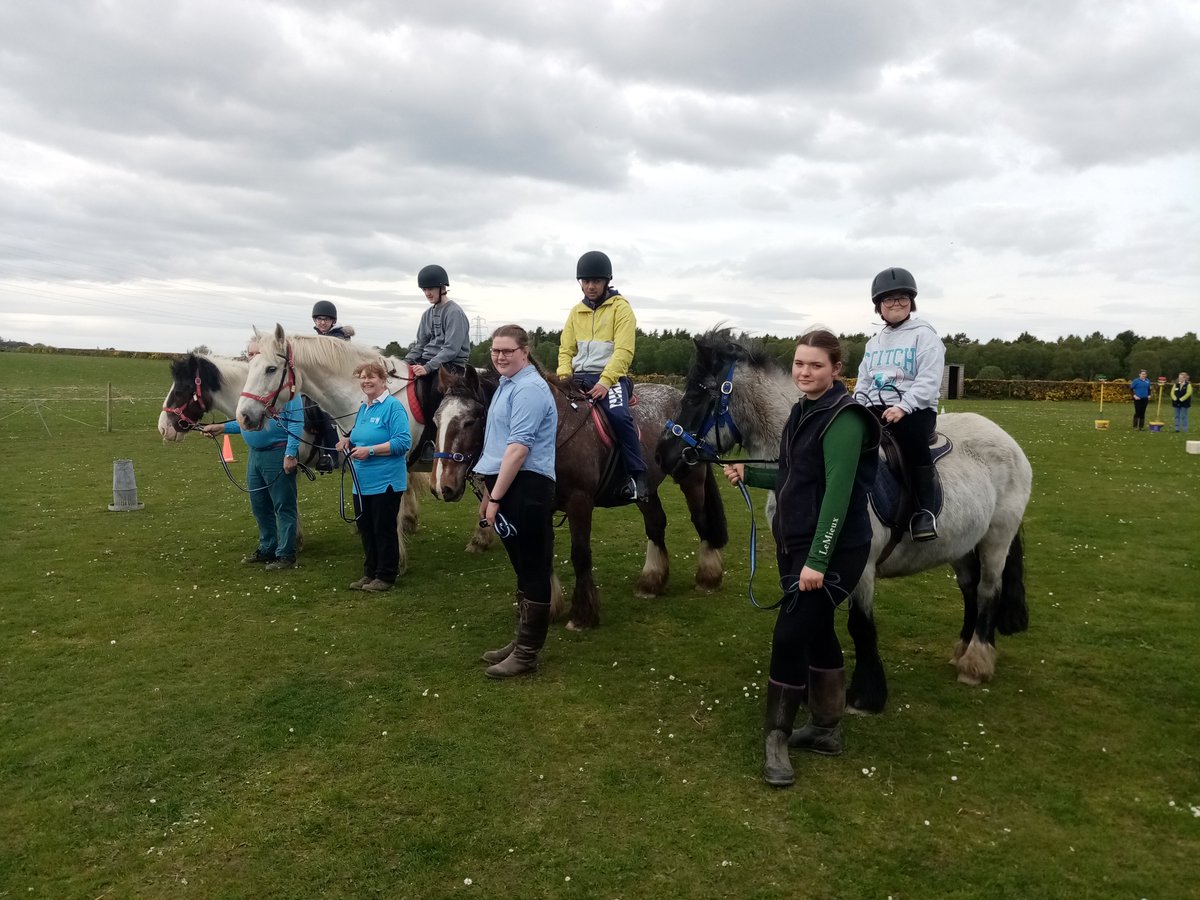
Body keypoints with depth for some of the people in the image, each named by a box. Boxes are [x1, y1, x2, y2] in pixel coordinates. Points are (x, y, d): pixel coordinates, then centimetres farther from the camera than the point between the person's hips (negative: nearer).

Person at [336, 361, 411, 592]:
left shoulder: (393, 406, -11)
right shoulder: (363, 408, 14)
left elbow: (402, 442, -20)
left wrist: (370, 450, -24)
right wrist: (348, 442, 4)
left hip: (385, 483, -8)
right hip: (362, 483, 8)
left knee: (384, 530, 2)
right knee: (366, 530, 14)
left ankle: (386, 576, 13)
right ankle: (370, 573, 27)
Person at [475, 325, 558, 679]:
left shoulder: (528, 389, -15)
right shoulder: (507, 384, 16)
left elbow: (518, 448, -23)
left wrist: (495, 497, -21)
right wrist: (489, 492, 23)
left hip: (525, 490, -10)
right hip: (508, 486, 10)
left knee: (533, 570, 1)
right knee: (522, 567, 18)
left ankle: (526, 654, 10)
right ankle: (521, 641, 30)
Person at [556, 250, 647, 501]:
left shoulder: (620, 308, -1)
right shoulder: (576, 312, 15)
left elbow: (623, 352, -11)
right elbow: (566, 350, 13)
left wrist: (605, 382, -23)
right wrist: (564, 379, -6)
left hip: (610, 376, -5)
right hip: (579, 377, 5)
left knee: (619, 415, -31)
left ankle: (637, 476, -23)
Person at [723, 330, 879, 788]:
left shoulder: (843, 419, -18)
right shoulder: (804, 411, 10)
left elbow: (838, 493, -24)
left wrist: (817, 560, -26)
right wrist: (749, 474, 10)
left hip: (830, 551, -9)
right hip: (797, 544, 9)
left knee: (789, 638, -7)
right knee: (817, 634, 17)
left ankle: (777, 739, 9)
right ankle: (826, 729, 32)